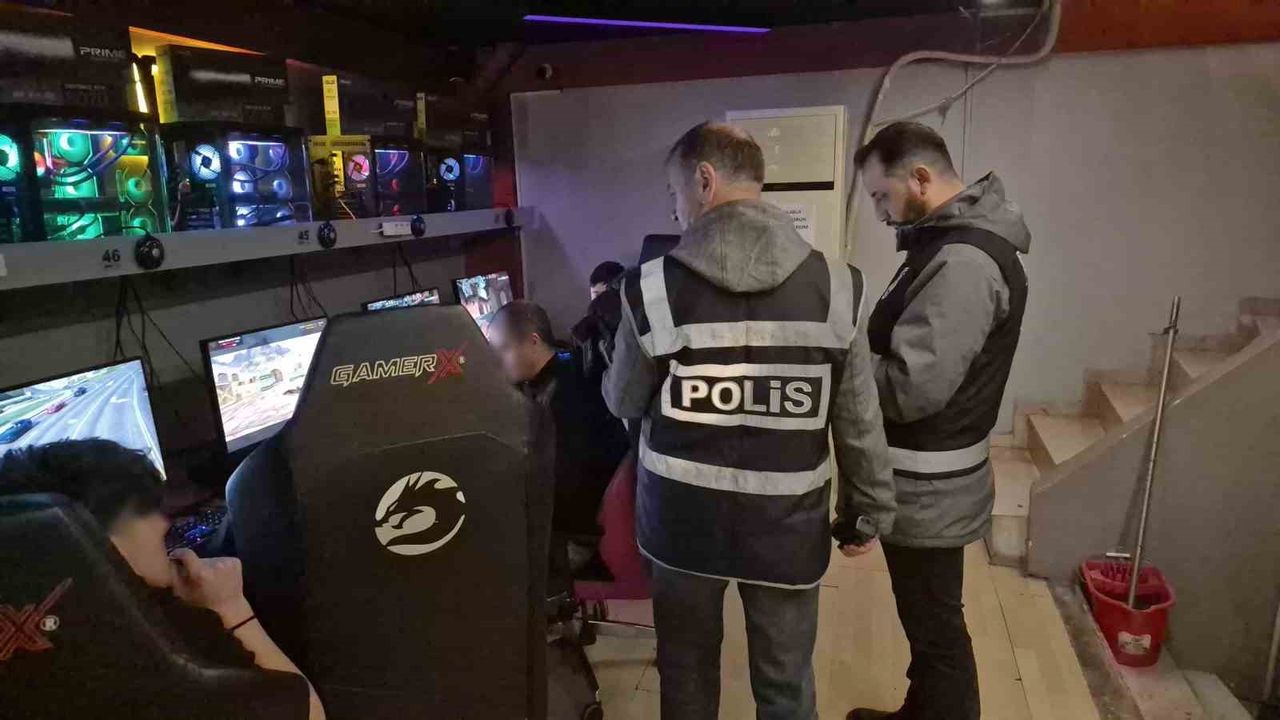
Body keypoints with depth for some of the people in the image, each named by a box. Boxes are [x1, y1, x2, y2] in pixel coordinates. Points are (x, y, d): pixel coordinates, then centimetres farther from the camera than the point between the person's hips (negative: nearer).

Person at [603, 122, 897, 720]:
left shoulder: (652, 289, -12)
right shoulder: (835, 287, -9)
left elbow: (623, 403, 2)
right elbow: (859, 421, -3)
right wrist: (869, 512, 11)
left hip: (682, 516, 0)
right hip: (786, 521, 1)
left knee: (686, 668, 22)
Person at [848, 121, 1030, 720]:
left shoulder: (963, 263, -24)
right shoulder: (955, 244, 9)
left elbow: (910, 387, -28)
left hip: (927, 490, -10)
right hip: (922, 481, 10)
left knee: (936, 626, 8)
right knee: (926, 618, 25)